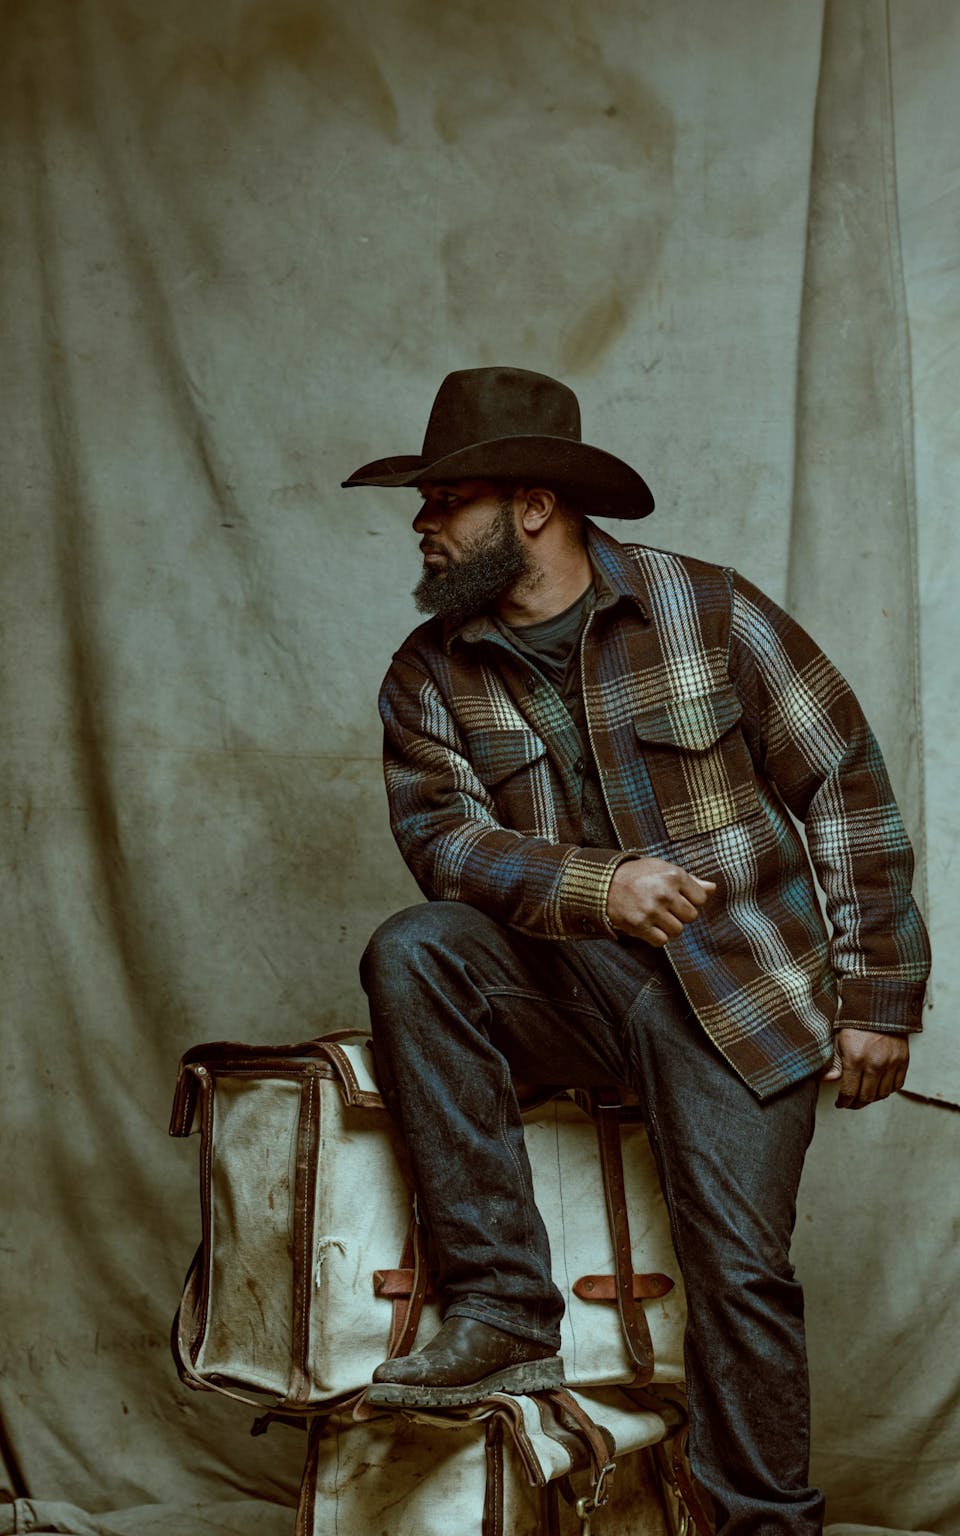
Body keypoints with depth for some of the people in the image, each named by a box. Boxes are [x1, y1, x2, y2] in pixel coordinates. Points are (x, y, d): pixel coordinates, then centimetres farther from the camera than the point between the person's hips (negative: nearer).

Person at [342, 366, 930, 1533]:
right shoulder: (429, 672, 3)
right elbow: (443, 833, -9)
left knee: (739, 1267, -13)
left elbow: (847, 789, -3)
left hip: (738, 983, -2)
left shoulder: (707, 609, -5)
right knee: (409, 955, -25)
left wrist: (877, 994, -5)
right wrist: (594, 888, -28)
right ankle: (502, 1313, -23)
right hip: (560, 985, 3)